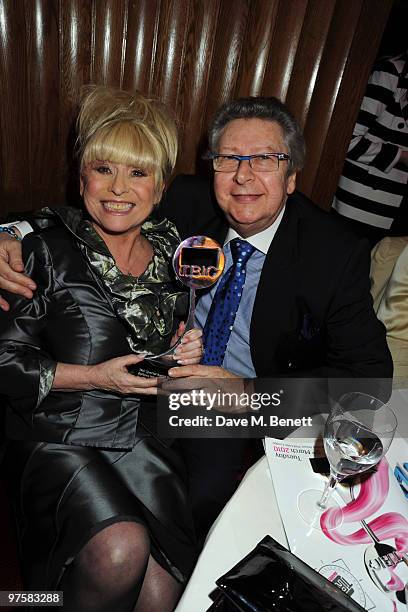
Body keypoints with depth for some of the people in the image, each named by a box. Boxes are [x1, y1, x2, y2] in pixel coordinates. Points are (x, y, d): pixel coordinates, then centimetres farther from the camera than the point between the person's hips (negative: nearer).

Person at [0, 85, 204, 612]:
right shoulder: (49, 251, -5)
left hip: (144, 435, 4)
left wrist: (184, 351, -1)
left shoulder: (174, 252, 8)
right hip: (57, 437, -3)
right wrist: (94, 376, -15)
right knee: (120, 551, -25)